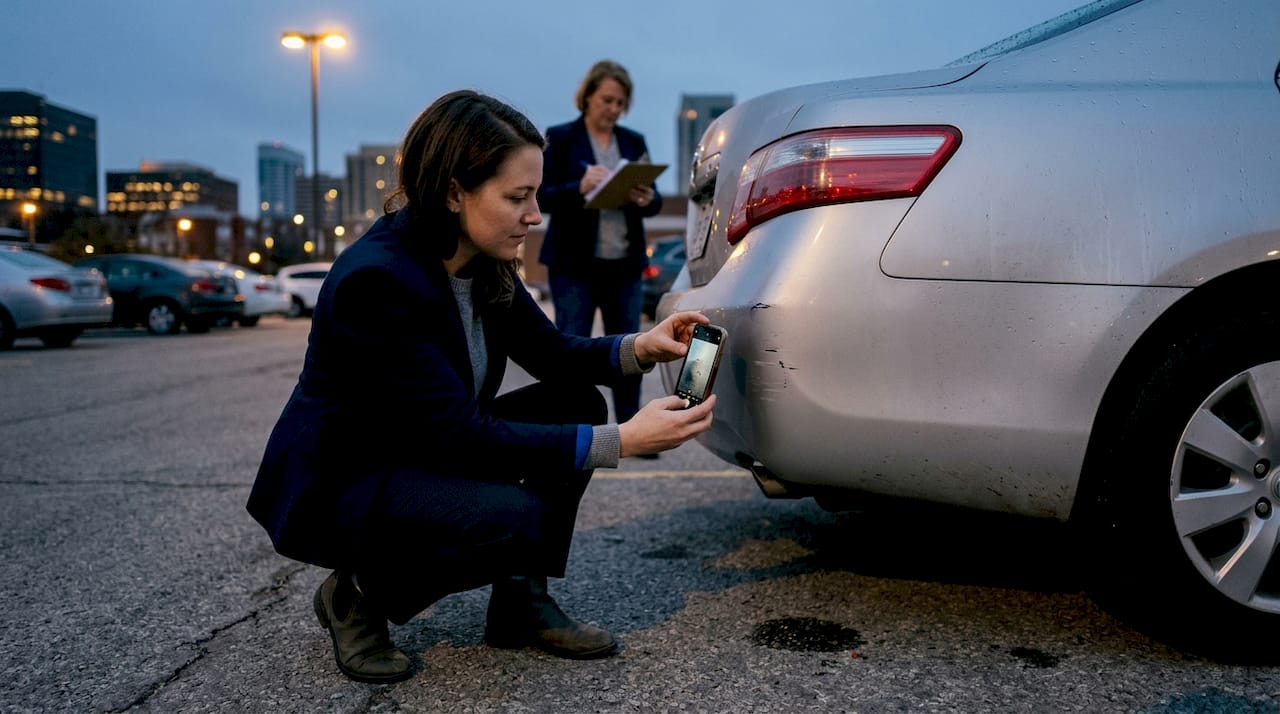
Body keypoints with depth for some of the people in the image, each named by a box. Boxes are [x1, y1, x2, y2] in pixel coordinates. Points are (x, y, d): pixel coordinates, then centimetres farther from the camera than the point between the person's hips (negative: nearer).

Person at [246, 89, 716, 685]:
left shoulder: (482, 261, -5)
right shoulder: (374, 278, -30)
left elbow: (548, 352, 5)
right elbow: (461, 435, -31)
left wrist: (638, 348, -15)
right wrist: (621, 441, -32)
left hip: (424, 454, 9)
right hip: (335, 485, -8)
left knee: (575, 403, -5)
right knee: (515, 517, -31)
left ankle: (522, 603, 4)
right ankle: (358, 597, -3)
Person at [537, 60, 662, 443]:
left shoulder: (634, 142, 13)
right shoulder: (560, 138, 1)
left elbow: (654, 199, 11)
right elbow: (543, 195, -7)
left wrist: (646, 199, -12)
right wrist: (580, 188, -24)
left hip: (625, 263, 4)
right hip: (574, 263, -4)